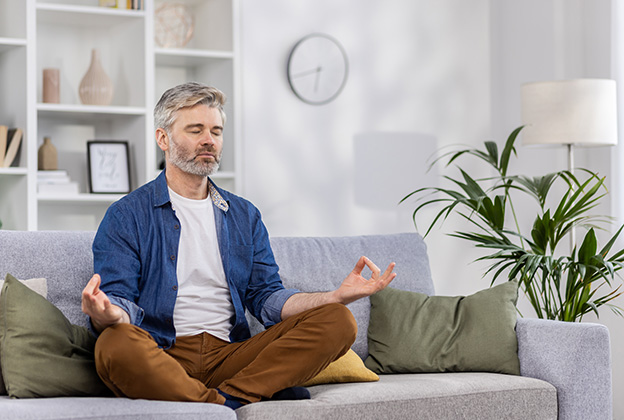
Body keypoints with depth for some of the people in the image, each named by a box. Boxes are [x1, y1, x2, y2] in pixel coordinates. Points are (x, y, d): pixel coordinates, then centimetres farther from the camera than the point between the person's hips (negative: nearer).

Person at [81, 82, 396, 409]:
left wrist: (338, 296, -2)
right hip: (161, 359, -4)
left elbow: (267, 298, 15)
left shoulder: (245, 216, 21)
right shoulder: (126, 216, 7)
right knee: (116, 344, -39)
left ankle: (220, 400, -28)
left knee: (338, 322, -15)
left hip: (229, 355, 4)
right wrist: (108, 314, -31)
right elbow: (118, 298, -4)